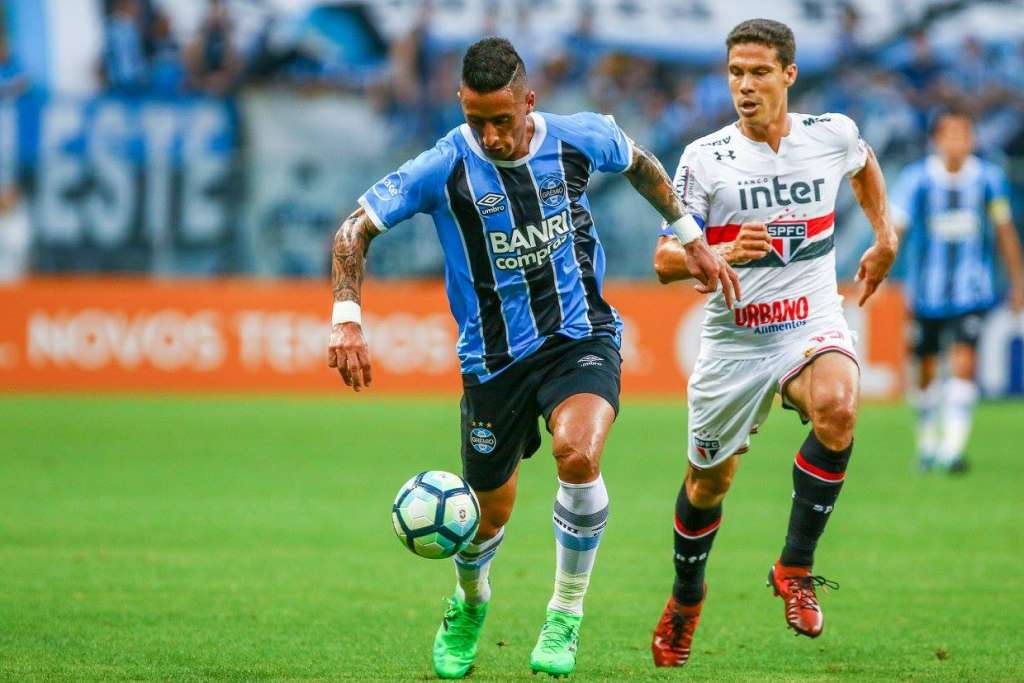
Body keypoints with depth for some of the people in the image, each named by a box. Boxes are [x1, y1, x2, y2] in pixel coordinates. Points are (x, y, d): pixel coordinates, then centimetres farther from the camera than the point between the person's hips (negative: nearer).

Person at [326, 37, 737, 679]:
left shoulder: (580, 140, -8)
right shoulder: (443, 169, -13)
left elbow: (640, 163, 16)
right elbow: (355, 231, -5)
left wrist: (692, 238, 16)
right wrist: (346, 319, -16)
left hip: (581, 337, 0)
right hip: (494, 357, 0)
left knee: (577, 452, -30)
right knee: (491, 515, 9)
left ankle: (565, 617, -10)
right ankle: (470, 604, 47)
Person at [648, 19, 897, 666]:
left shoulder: (834, 134, -2)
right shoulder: (704, 158, -9)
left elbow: (864, 163, 24)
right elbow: (666, 261, -8)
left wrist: (885, 237, 15)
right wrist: (721, 255, -28)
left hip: (814, 325, 0)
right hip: (734, 339, 0)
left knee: (837, 408, -33)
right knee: (709, 480, 10)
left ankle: (796, 567, -18)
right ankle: (687, 595, 41)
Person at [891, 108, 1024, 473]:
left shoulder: (989, 178, -2)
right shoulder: (916, 179, -8)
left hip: (971, 289, 0)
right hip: (926, 290, 0)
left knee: (963, 361, -14)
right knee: (927, 368, 9)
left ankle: (953, 448, -14)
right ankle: (927, 442, 29)